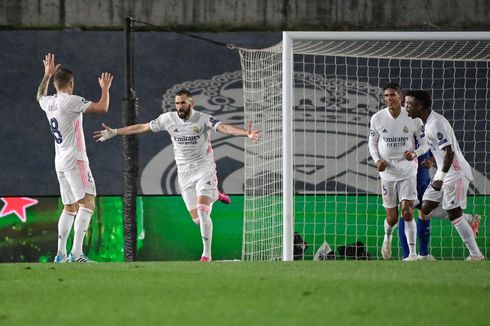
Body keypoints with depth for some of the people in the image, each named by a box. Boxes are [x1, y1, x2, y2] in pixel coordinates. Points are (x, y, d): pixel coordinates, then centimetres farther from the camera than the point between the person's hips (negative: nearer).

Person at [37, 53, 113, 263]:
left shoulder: (48, 103, 11)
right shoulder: (71, 101, -11)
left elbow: (40, 95, 37)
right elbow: (102, 108, -11)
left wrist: (47, 75, 45)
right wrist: (105, 89, 5)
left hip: (60, 163, 8)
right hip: (75, 160, -8)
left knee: (70, 207, 15)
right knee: (87, 203, -12)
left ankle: (60, 254, 11)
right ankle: (76, 253, -24)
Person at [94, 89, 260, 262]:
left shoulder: (203, 119, -15)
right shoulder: (168, 119, -3)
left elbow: (224, 128, -30)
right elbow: (142, 127, 8)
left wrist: (247, 133, -48)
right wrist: (114, 132, 11)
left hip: (204, 170, -4)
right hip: (185, 174, 4)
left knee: (202, 211, -20)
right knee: (197, 218, 4)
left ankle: (207, 254, -9)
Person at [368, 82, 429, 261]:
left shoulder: (413, 118, -7)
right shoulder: (377, 118, -3)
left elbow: (424, 144, 1)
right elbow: (372, 143, 10)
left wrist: (414, 154, -20)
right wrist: (377, 160, -9)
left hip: (408, 172, -1)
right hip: (387, 172, 1)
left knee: (407, 212, -15)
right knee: (392, 217, 4)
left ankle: (412, 253, -8)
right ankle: (388, 236, 39)